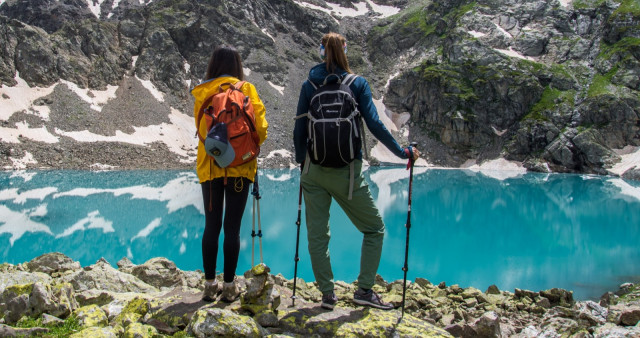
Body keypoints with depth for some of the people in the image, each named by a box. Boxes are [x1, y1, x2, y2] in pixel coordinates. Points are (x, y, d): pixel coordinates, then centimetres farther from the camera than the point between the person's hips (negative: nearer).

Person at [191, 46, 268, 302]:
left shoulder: (201, 93, 2)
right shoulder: (246, 89, -3)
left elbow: (201, 129, 4)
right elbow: (260, 127, -6)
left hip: (209, 166, 2)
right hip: (240, 166, -2)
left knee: (211, 226, 10)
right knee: (232, 227, 3)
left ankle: (210, 285, 13)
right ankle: (229, 286, 8)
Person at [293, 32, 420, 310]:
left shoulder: (309, 85, 4)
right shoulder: (357, 83, -2)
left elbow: (299, 129, 6)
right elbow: (375, 125, -7)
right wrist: (402, 152, 3)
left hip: (314, 170, 3)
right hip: (346, 172, -2)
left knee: (317, 234, 10)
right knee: (374, 228, 12)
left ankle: (327, 293, 13)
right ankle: (364, 290, 6)